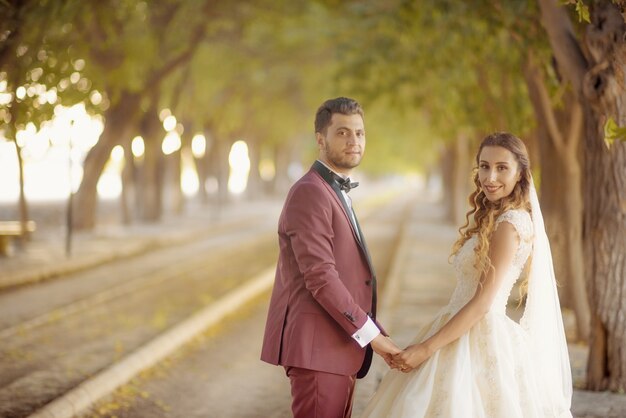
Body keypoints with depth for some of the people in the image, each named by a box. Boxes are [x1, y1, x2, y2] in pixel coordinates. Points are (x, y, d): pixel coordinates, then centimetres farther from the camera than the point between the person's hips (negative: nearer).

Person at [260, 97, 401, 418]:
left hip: (338, 345, 10)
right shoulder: (309, 192, -13)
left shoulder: (336, 193, 19)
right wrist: (371, 334, -16)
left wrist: (375, 334, 10)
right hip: (317, 345, -10)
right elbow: (319, 277, -20)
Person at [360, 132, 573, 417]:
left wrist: (426, 348, -16)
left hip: (479, 342, -9)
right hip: (464, 337, 9)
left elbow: (483, 302, -17)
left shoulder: (510, 223, -14)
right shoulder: (490, 217, 15)